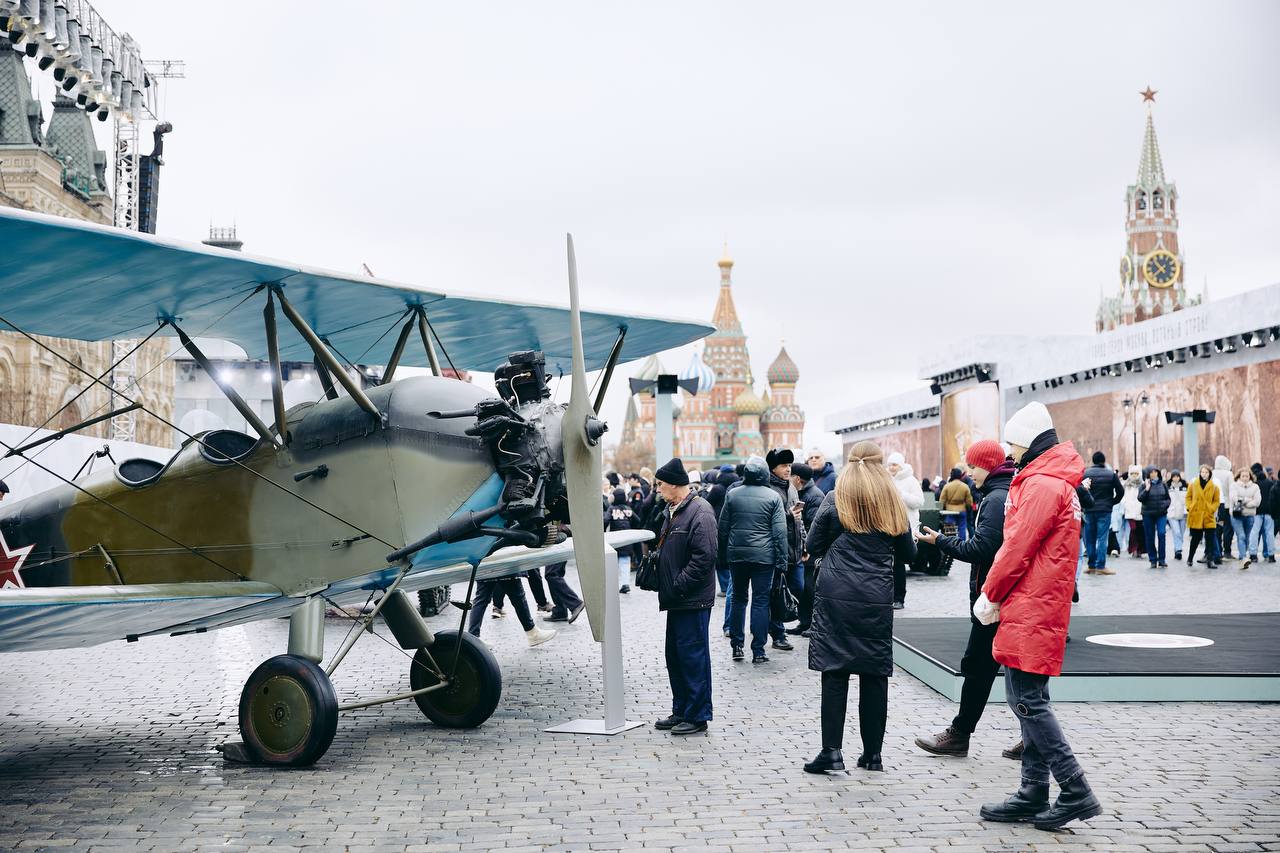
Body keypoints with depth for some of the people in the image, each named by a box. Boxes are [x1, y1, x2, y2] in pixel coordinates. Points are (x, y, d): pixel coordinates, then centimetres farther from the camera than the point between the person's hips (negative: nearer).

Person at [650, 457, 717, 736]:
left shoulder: (700, 512, -16)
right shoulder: (672, 510, 15)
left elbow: (704, 557, -22)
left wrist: (678, 587, -20)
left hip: (693, 600, -10)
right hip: (677, 599, 10)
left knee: (693, 656, -3)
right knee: (675, 657, 15)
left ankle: (697, 716, 5)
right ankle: (681, 711, 25)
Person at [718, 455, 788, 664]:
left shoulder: (732, 494, 2)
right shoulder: (773, 497, -5)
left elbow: (723, 528, 6)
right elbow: (780, 532, -7)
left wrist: (722, 556, 14)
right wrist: (782, 560, -2)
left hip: (736, 555, 3)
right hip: (763, 557, -2)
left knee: (738, 598, 15)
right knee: (760, 601, 2)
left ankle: (736, 646, 16)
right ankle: (758, 652, 2)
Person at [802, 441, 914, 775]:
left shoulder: (835, 499, -1)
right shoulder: (893, 503, 5)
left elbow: (812, 547, 2)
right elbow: (907, 553, 12)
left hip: (836, 597, -2)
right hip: (877, 600, 2)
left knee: (834, 673, 0)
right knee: (874, 675, 7)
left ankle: (832, 751, -4)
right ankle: (873, 753, 14)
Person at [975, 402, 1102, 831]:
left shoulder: (1041, 485, -15)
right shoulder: (1057, 481, 17)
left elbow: (1018, 548, -16)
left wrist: (990, 596, -4)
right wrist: (998, 596, 11)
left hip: (1031, 611, -10)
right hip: (1037, 609, 10)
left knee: (1027, 699, -7)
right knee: (1028, 699, 12)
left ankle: (1075, 792, -4)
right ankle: (1034, 796, 18)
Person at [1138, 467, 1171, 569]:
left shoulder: (1162, 484, 7)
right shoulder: (1144, 485, 1)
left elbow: (1168, 498, 15)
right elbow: (1140, 498, -7)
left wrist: (1166, 504, -4)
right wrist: (1147, 489, -16)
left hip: (1161, 513, 1)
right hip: (1148, 514, -1)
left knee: (1161, 534, -13)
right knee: (1150, 537, 3)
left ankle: (1161, 559, -6)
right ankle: (1153, 560, 12)